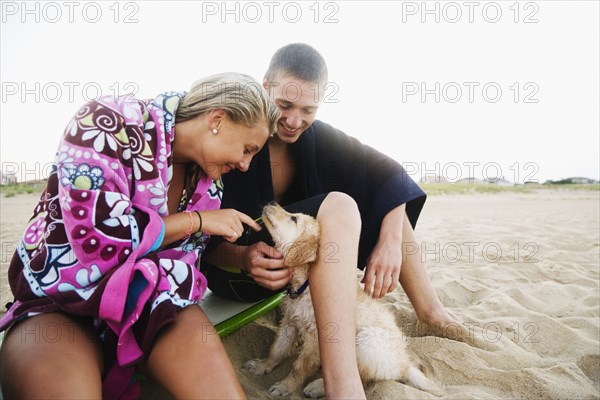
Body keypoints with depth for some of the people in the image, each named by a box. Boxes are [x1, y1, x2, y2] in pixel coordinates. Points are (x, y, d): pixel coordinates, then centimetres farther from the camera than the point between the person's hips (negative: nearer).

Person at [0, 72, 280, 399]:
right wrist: (196, 220, -15)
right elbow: (94, 235, -24)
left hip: (149, 302, 4)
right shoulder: (110, 124, -14)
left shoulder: (207, 182, 3)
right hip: (61, 301, -3)